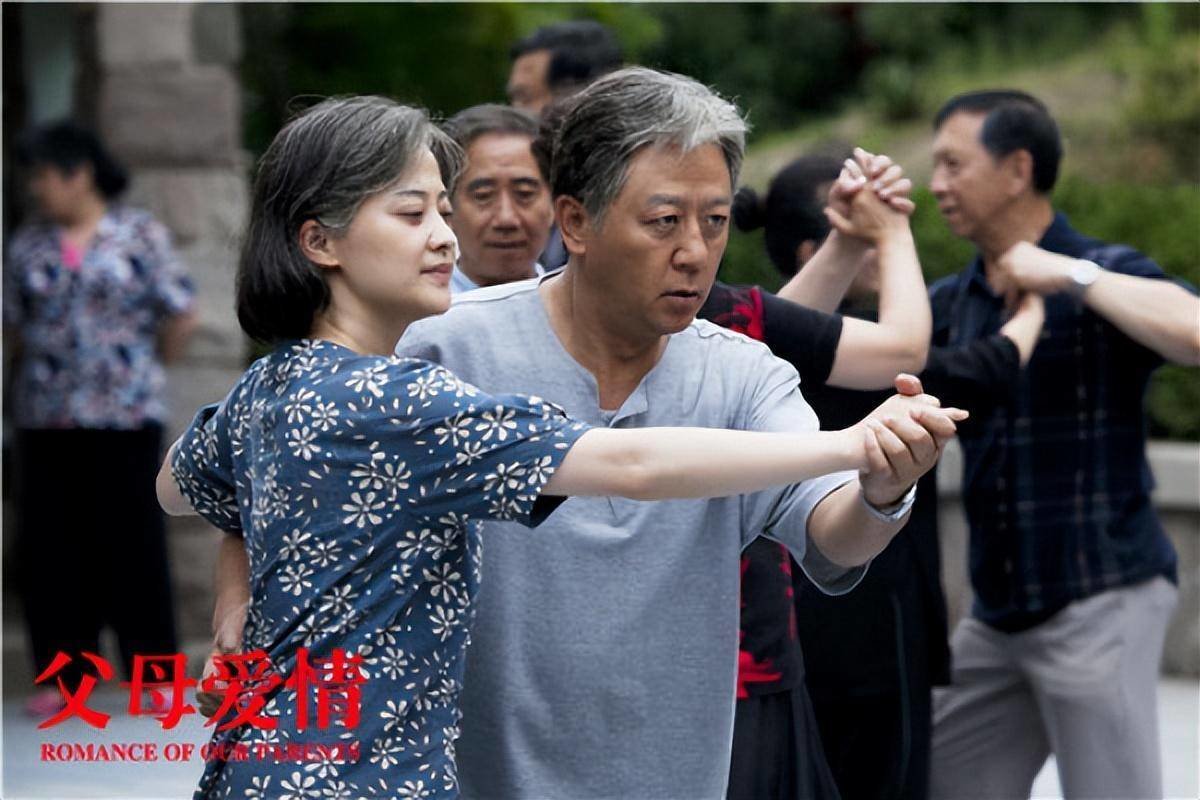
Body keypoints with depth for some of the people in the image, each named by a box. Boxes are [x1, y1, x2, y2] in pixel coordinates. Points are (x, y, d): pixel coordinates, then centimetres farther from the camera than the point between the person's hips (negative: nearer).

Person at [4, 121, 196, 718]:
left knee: (133, 542, -2)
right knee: (49, 546, 2)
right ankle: (60, 675, 10)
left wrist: (145, 371, 5)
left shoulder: (141, 236, 0)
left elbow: (181, 316, 0)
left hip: (125, 417, -3)